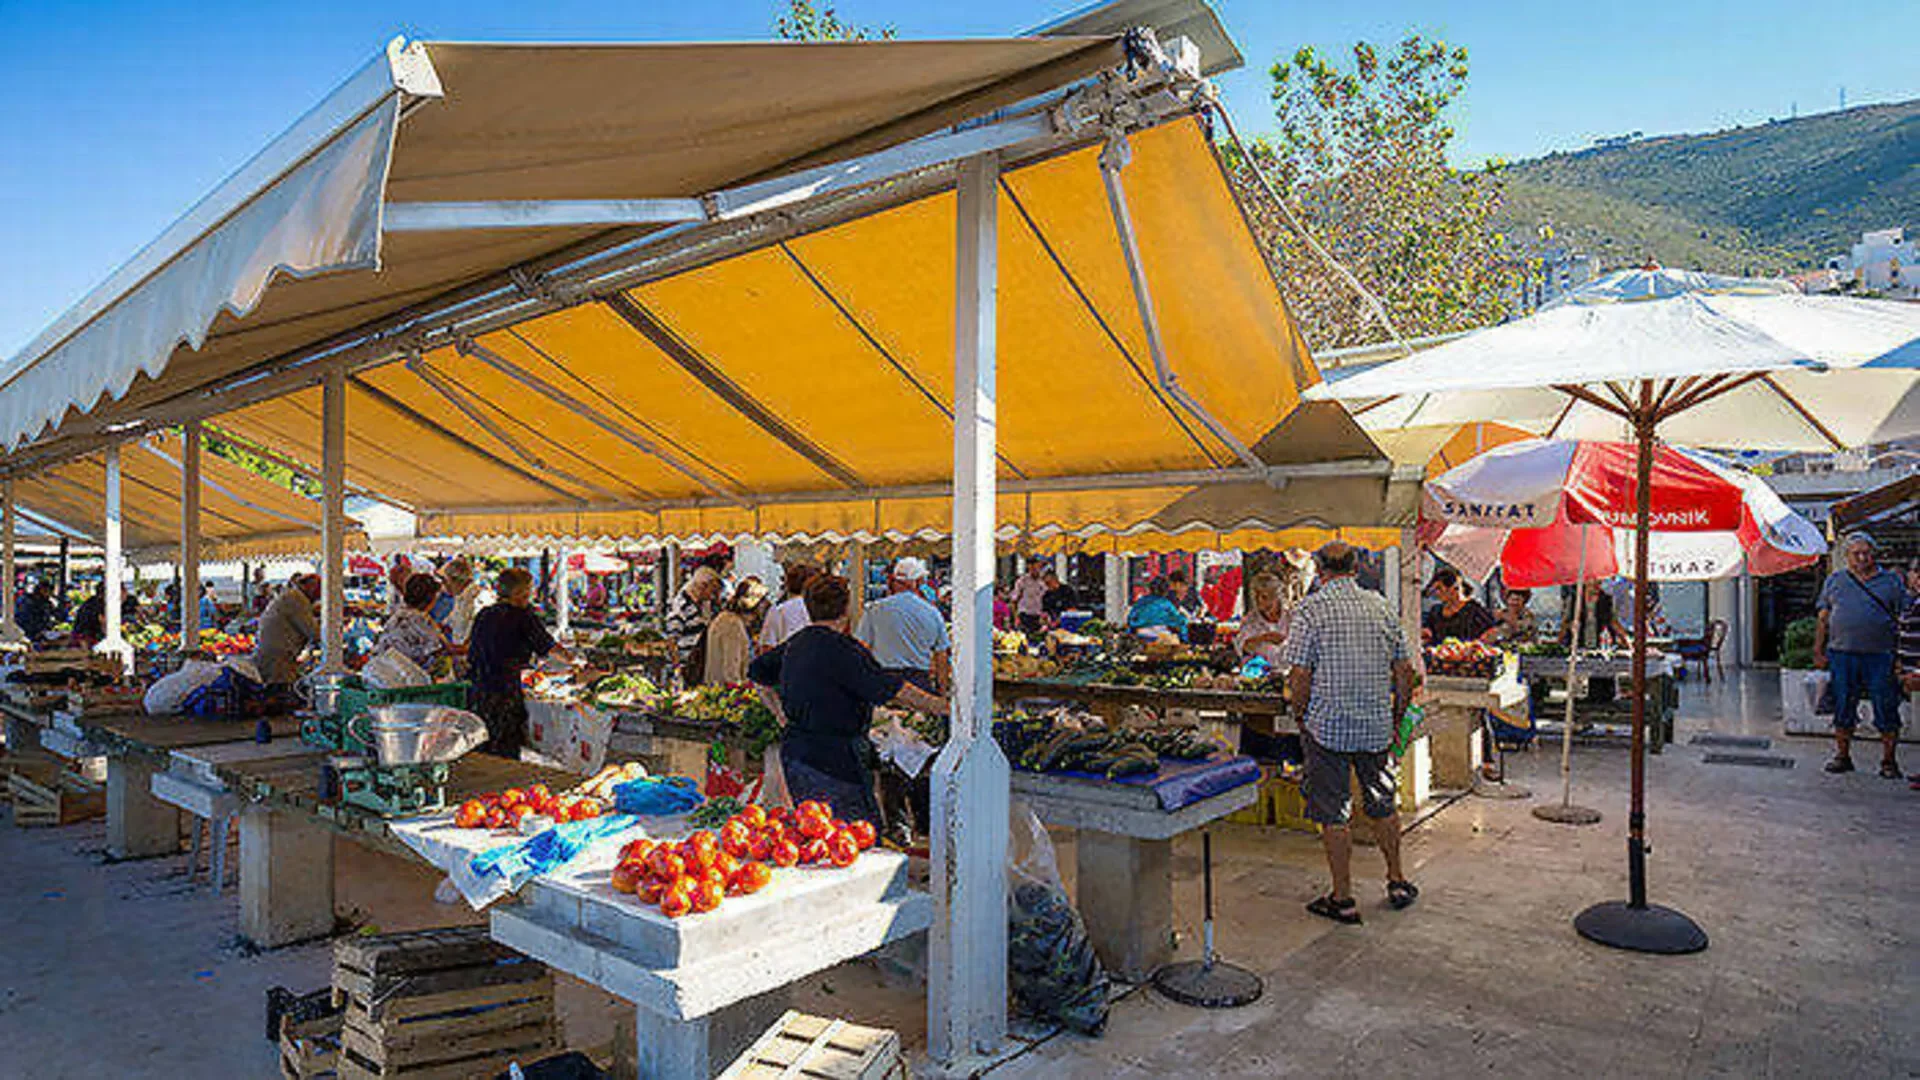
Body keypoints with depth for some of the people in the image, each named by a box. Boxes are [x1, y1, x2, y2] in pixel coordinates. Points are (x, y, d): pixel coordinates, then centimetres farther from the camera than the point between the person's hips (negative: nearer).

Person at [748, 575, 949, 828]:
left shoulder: (793, 644, 9)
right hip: (833, 760, -9)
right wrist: (940, 706, -14)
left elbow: (757, 670, 26)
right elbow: (891, 688, -20)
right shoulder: (840, 649, -17)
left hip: (793, 751, 9)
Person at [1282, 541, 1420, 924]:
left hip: (1328, 726, -4)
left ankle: (1343, 899, 10)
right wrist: (1396, 715, 17)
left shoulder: (1309, 609, -9)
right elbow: (1404, 671, 6)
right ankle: (1397, 881, 33)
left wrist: (1301, 718, 1)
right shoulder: (1382, 606, 4)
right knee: (1382, 806, 21)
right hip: (1377, 725, 5)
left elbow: (1300, 675, -14)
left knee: (1333, 814, 4)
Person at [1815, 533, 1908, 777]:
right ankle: (1842, 756, 18)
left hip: (1881, 656, -1)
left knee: (1887, 711, 1)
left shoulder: (1891, 581, 8)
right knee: (1842, 710, 7)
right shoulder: (1835, 581, 11)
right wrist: (1818, 652, 6)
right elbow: (1823, 619, 12)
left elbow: (1903, 620, 6)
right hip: (1842, 655, 1)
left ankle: (1888, 761, 12)